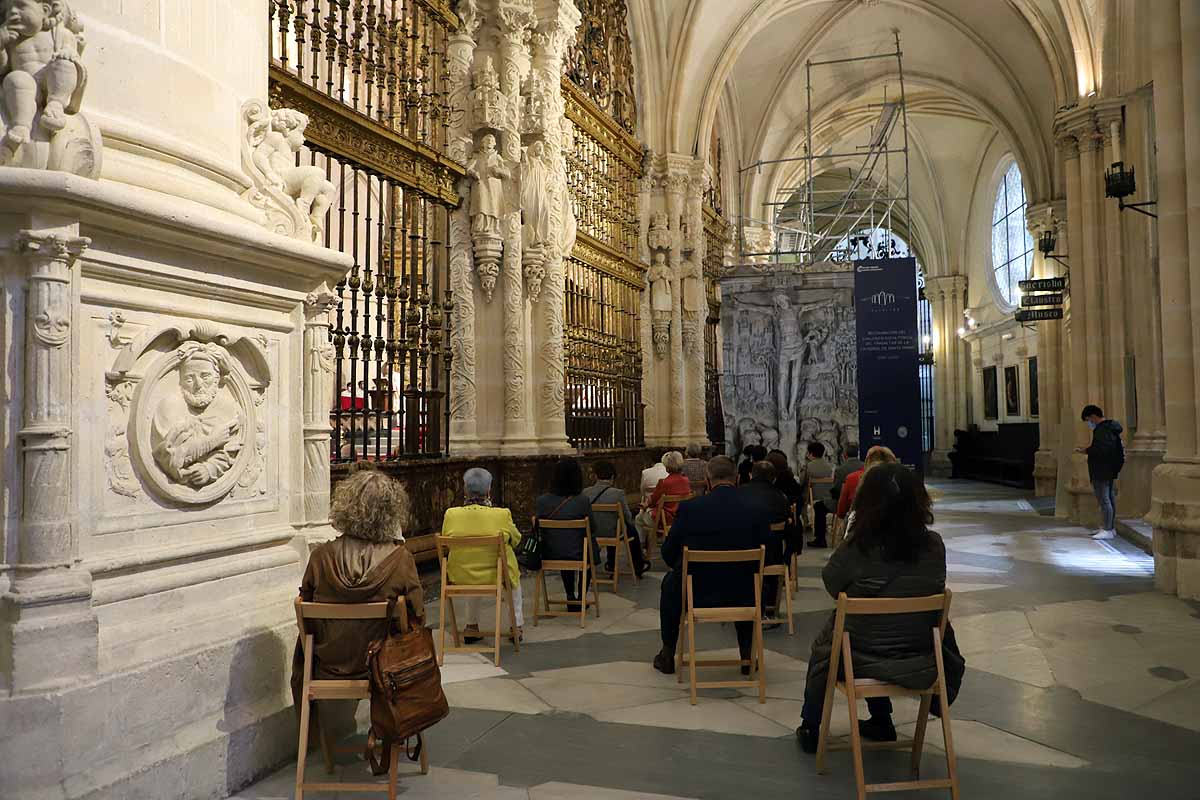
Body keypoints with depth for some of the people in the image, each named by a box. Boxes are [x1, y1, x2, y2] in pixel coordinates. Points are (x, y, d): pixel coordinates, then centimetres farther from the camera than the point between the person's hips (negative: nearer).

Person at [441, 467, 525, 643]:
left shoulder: (450, 514, -15)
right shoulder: (501, 515, -22)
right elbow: (516, 540, -3)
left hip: (460, 579, 2)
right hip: (495, 577, -2)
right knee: (514, 575, 33)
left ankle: (472, 626, 42)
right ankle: (517, 625, 40)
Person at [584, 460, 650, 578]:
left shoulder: (585, 492, -12)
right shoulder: (618, 493, -20)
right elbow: (628, 517, -9)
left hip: (591, 535, 4)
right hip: (611, 535, -3)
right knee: (631, 528, 28)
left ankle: (611, 563, 47)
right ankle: (639, 566, 43)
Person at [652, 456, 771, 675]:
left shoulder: (690, 508, -12)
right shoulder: (755, 510, -9)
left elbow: (668, 554, -2)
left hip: (696, 593, -1)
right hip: (741, 595, 1)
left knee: (670, 582, 32)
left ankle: (667, 656, 38)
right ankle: (748, 656, 37)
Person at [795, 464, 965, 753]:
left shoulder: (855, 552, -27)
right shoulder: (934, 547, -16)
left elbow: (831, 584, -7)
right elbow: (934, 592, 2)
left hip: (862, 661, -3)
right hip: (919, 664, 3)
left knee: (821, 647, 30)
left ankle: (810, 730, 44)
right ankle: (881, 722, 45)